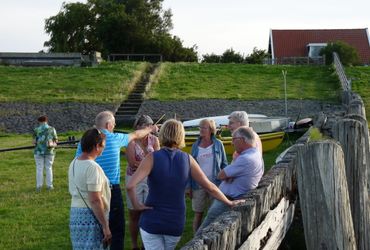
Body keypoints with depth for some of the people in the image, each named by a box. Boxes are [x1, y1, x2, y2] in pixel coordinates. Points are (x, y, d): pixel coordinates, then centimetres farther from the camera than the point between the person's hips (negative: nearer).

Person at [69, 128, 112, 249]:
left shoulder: (74, 163, 10)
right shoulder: (92, 167, -18)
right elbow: (95, 200, -21)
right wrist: (105, 226, -17)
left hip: (75, 214, 9)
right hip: (90, 217, -9)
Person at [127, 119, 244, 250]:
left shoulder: (153, 158, -11)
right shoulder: (187, 159, -4)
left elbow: (130, 185, -24)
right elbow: (210, 187, 2)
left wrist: (136, 204, -8)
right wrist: (229, 203, 15)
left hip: (151, 221, -3)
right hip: (176, 223, 3)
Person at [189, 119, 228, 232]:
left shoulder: (218, 144, -2)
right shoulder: (195, 146, 3)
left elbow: (224, 164, 4)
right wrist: (190, 187, 5)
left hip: (215, 184, -1)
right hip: (199, 185, 1)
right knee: (198, 215, 7)